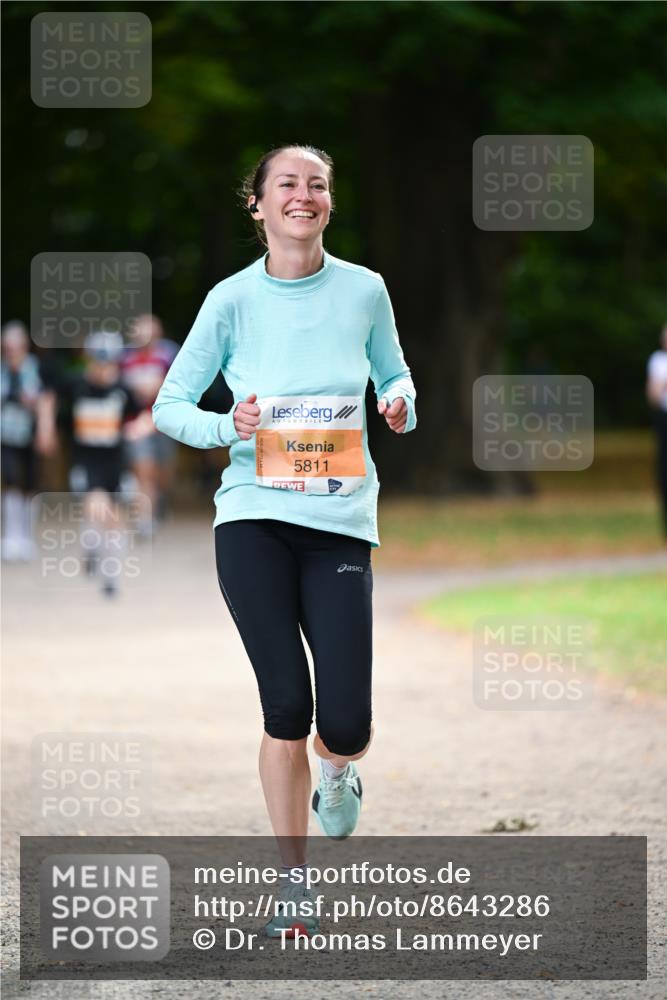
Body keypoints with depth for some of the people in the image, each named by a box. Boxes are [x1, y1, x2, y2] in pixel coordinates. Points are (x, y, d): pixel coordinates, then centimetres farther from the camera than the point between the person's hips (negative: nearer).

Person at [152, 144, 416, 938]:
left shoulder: (363, 290, 3)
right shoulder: (234, 300, 0)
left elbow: (392, 372, 19)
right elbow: (170, 404, 6)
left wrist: (400, 404, -4)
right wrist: (225, 427, -13)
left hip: (340, 521, 1)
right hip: (253, 516, -1)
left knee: (345, 723, -8)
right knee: (286, 706, -6)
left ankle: (338, 771, 31)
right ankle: (294, 880, 10)